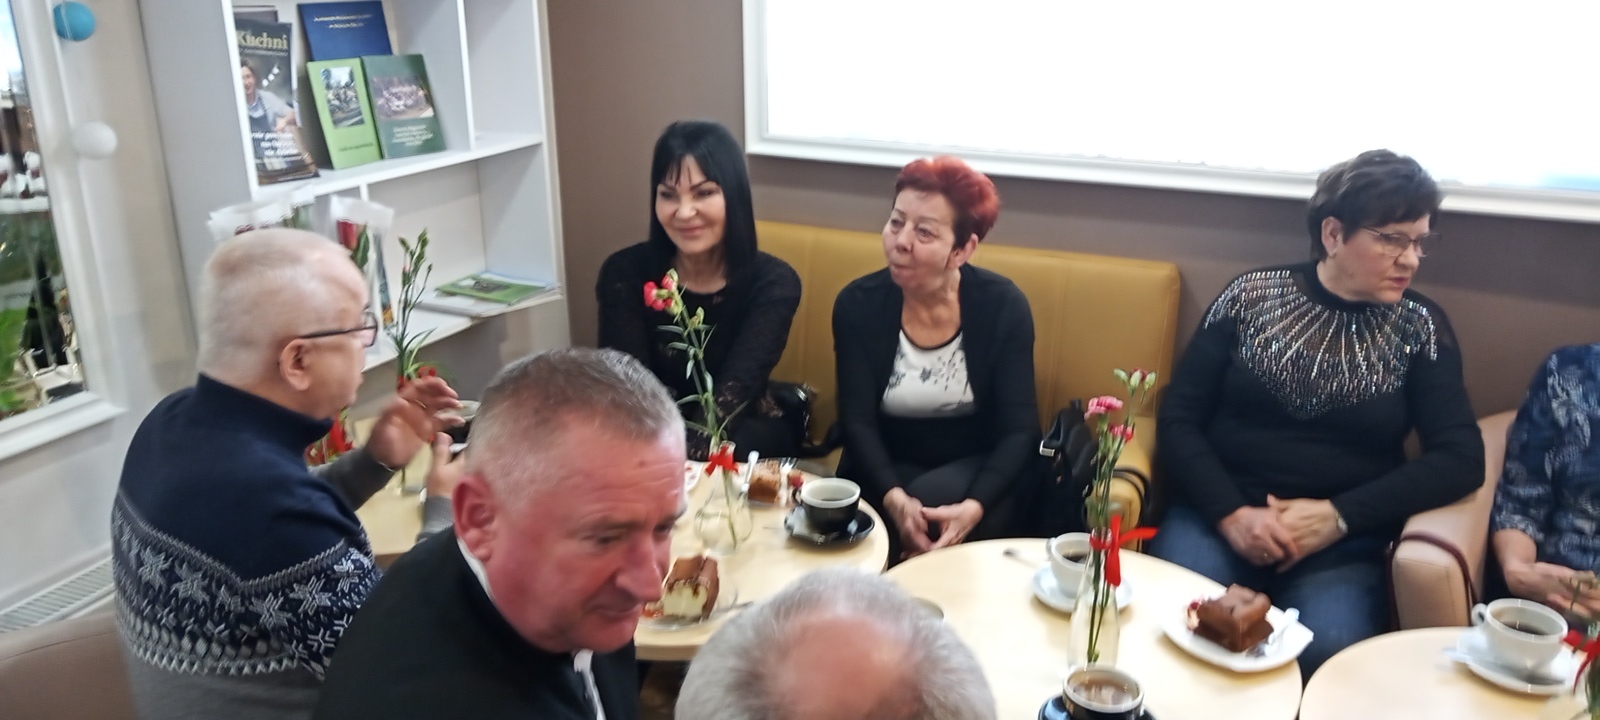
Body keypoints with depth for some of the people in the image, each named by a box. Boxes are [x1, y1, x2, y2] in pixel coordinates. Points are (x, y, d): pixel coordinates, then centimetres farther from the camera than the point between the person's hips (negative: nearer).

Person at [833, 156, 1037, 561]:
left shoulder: (1004, 306, -12)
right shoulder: (858, 304, -9)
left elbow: (1019, 429, -14)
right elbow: (857, 421, -13)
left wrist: (974, 507, -31)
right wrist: (893, 496, -32)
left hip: (976, 470, 0)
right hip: (888, 470, 1)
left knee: (933, 497, -32)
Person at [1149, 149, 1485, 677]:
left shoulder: (1419, 326, 8)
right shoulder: (1252, 294, 5)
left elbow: (1460, 457, -1)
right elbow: (1179, 417, 2)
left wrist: (1338, 516, -12)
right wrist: (1230, 513, -13)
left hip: (1342, 544, 1)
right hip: (1218, 516, 0)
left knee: (1328, 652, -30)